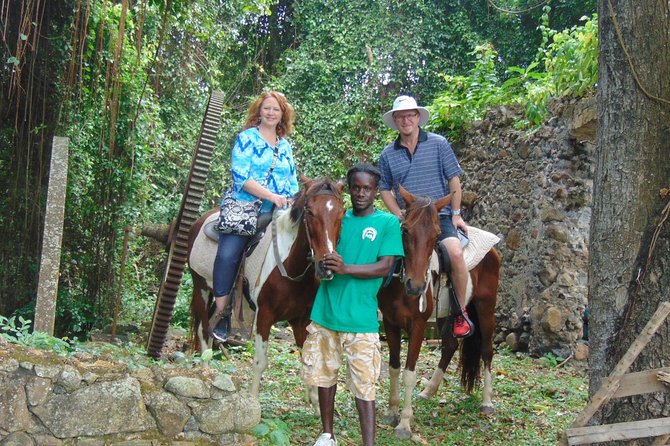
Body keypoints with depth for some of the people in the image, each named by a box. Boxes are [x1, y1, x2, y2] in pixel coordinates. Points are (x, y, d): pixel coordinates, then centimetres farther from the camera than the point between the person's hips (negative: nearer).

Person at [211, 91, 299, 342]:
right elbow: (241, 177, -8)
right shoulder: (247, 138, 4)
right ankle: (221, 310, -20)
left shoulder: (286, 146, 20)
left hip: (276, 214, 5)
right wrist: (271, 196, -17)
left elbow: (292, 183, 24)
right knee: (228, 253, -26)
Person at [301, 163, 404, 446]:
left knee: (363, 385, -3)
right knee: (324, 375, 14)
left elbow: (385, 267, -10)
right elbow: (319, 252, 13)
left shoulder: (388, 223, -1)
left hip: (360, 318, -4)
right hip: (325, 313, 4)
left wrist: (345, 268, -22)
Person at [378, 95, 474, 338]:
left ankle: (461, 313, -16)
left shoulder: (438, 144, 3)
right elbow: (385, 190, 12)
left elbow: (453, 180, 4)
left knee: (455, 252, -29)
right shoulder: (388, 154, 9)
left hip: (440, 216, -3)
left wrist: (456, 214, -1)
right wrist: (400, 217, -2)